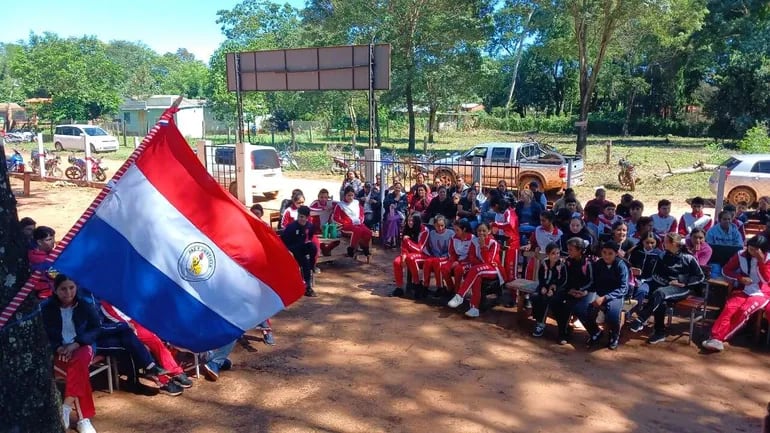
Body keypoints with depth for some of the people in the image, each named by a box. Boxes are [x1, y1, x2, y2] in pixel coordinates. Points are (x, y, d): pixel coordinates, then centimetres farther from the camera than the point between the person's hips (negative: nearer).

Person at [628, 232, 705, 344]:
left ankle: (640, 321, -40)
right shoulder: (664, 256, 9)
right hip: (665, 286, 4)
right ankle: (660, 332, -22)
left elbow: (700, 277, 2)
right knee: (661, 301, -33)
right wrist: (668, 282, -7)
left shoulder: (688, 258, -2)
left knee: (659, 293, -35)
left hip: (682, 289, -4)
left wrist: (684, 282, -10)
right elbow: (655, 274, 10)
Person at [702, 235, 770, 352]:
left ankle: (719, 337, -28)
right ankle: (715, 337, -39)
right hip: (743, 290, 3)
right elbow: (726, 270, 5)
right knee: (729, 307, -27)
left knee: (744, 311, -30)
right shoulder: (741, 255, 1)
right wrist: (740, 278, -11)